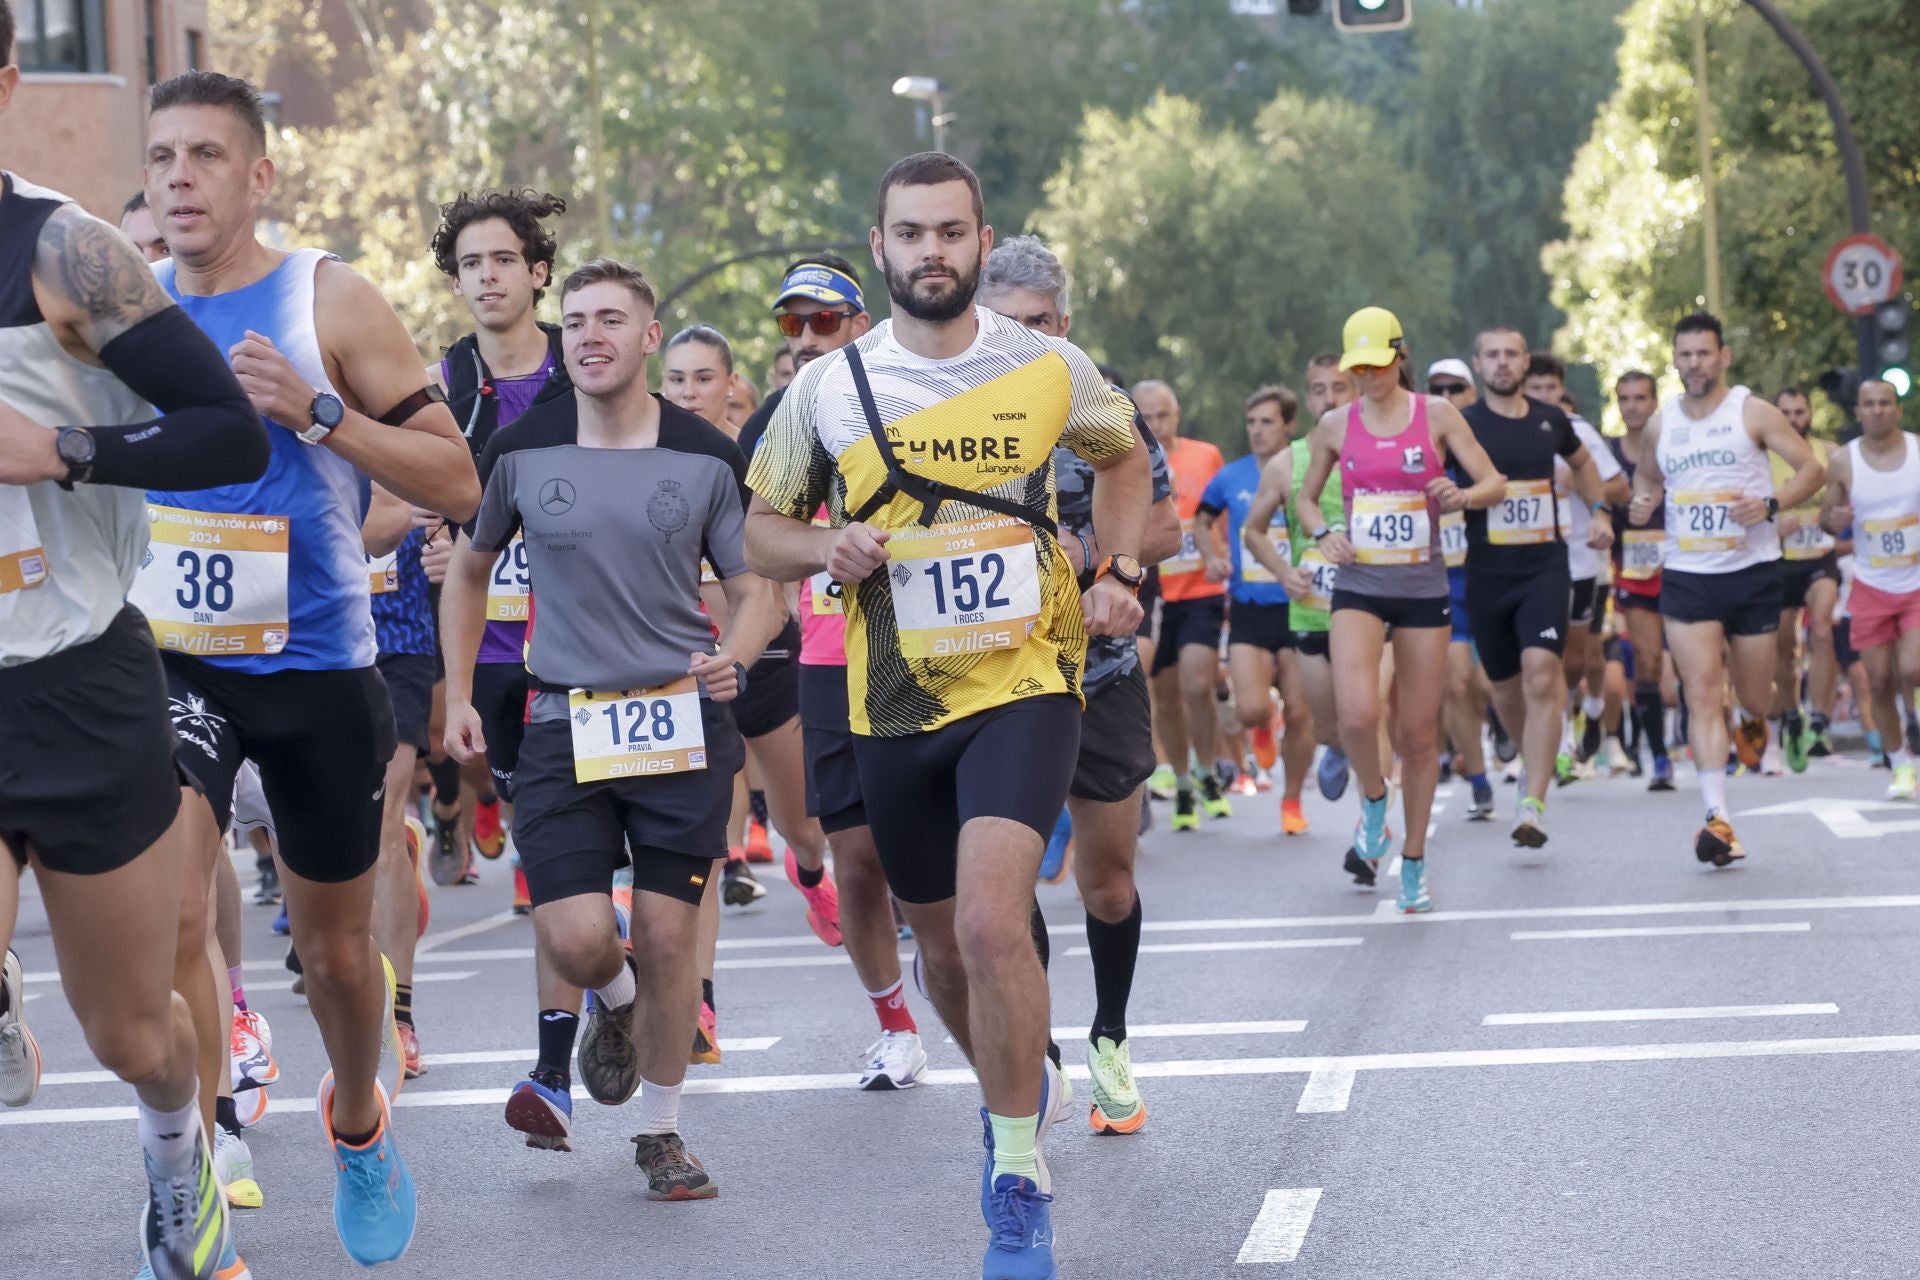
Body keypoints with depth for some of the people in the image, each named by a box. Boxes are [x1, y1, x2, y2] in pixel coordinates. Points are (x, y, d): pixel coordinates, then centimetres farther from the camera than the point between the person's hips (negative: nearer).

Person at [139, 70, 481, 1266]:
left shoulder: (331, 299, -8)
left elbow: (457, 482, -10)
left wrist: (315, 411, -21)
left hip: (316, 670, -1)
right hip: (172, 663, 1)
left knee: (336, 947, 15)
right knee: (169, 911, -23)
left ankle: (360, 1127, 43)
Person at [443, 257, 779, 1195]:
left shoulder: (707, 457, -1)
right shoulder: (518, 452, 0)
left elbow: (755, 590, 5)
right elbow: (468, 569, 15)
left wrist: (731, 654, -17)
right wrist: (457, 695, 9)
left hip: (684, 720, 0)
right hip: (563, 722, 0)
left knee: (666, 938, 0)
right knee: (576, 937, -12)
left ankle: (660, 1132, 19)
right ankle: (615, 1002, 26)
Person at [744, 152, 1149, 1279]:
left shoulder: (1050, 368, -2)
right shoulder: (828, 387, -1)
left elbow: (1127, 459, 18)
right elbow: (761, 528, 9)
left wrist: (1120, 573, 3)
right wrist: (824, 549, -12)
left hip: (1025, 684, -3)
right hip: (897, 705, 3)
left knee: (991, 921, -22)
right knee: (945, 944, 15)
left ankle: (1021, 1178, -8)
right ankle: (1022, 1081, 46)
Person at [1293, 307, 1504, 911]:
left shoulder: (1436, 415, 0)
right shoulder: (1335, 425, 4)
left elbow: (1495, 483, 1)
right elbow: (1306, 498, 16)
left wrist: (1463, 496, -21)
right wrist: (1322, 534, -5)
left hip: (1424, 589, 0)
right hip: (1358, 588, 0)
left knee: (1419, 734, 3)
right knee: (1358, 713, -24)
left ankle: (1413, 862, 19)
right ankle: (1373, 802, 7)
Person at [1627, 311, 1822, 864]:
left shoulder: (1753, 412, -4)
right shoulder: (1661, 424, 7)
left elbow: (1811, 467, -3)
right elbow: (1647, 474, 24)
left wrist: (1770, 504, -20)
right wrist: (1643, 501, 1)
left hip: (1752, 572, -1)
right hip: (1687, 576, 1)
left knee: (1754, 697, 8)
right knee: (1701, 694, -12)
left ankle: (1750, 718, 49)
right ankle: (1717, 819, -16)